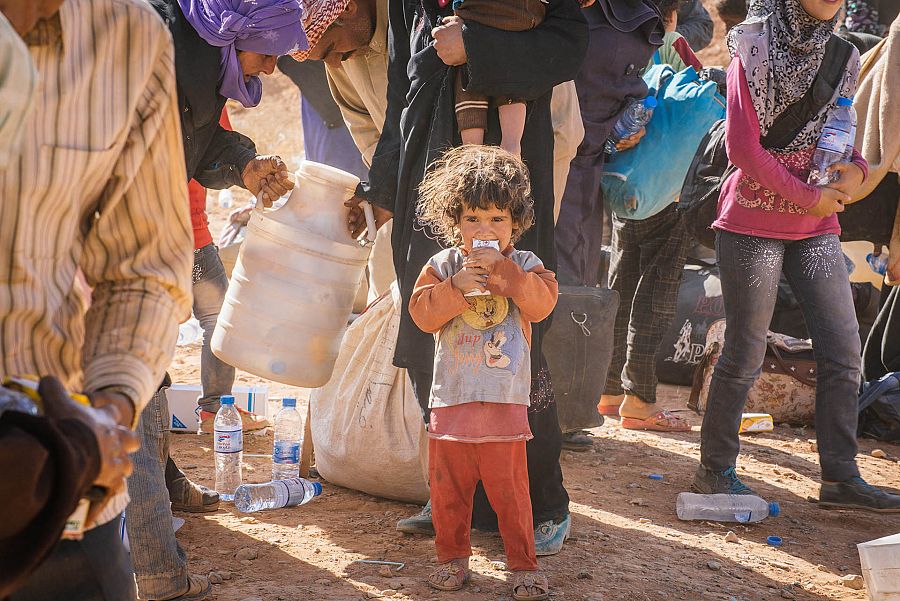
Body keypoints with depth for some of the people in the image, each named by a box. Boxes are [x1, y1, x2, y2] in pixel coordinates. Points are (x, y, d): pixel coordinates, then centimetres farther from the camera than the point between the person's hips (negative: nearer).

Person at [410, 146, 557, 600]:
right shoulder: (443, 265, 4)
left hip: (504, 400, -2)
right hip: (452, 396, 2)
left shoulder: (524, 266, 3)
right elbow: (423, 312, -6)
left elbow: (542, 302, -14)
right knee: (448, 486, 10)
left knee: (509, 486, 1)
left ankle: (523, 563, 14)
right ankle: (452, 556, 26)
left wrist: (502, 270, -21)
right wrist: (455, 285, -20)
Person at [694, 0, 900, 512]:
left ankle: (841, 478, 12)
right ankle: (715, 469, 16)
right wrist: (809, 197, -12)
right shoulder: (756, 49, -8)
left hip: (817, 228, 6)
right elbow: (743, 146, -13)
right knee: (746, 353, 0)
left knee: (844, 350, 3)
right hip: (754, 223, -6)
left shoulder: (843, 57, 10)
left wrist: (856, 167, -3)